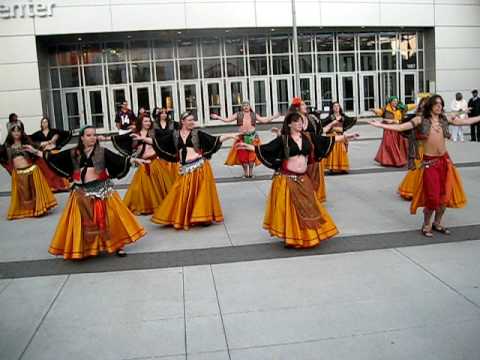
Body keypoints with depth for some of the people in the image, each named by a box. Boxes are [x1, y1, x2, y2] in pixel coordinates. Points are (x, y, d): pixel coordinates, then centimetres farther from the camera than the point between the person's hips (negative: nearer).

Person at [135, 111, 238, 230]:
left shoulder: (197, 133, 3)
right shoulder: (174, 135, 7)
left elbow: (214, 140, 0)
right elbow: (157, 142, 7)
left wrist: (230, 136, -7)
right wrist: (142, 138, 2)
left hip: (199, 166, -2)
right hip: (185, 169, 2)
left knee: (201, 193, 1)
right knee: (183, 195, 5)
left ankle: (203, 216, 14)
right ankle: (182, 219, 20)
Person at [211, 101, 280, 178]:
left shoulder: (254, 115, 9)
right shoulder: (238, 115, 6)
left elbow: (263, 120, 9)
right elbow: (227, 120, 6)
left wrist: (274, 117, 4)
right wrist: (217, 117, 0)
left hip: (252, 137, 0)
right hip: (242, 137, 0)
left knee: (252, 155, -1)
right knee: (243, 155, 0)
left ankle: (251, 171, 12)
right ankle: (245, 172, 13)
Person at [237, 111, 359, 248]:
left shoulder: (308, 137, 5)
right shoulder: (283, 139, -5)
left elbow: (327, 140, 9)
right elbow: (265, 148, -9)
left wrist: (345, 137, 7)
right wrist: (248, 146, -18)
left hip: (303, 179, 4)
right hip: (287, 179, -4)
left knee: (307, 207, 10)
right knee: (289, 208, 1)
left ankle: (308, 235, 27)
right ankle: (292, 237, 14)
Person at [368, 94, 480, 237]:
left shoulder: (445, 119, 8)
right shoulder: (421, 120, -2)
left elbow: (465, 121, 15)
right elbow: (400, 127, -7)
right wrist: (381, 125, -15)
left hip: (445, 160, 4)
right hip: (430, 162, -4)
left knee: (445, 195, 8)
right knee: (432, 197, -3)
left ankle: (438, 223, 27)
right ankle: (426, 225, 17)